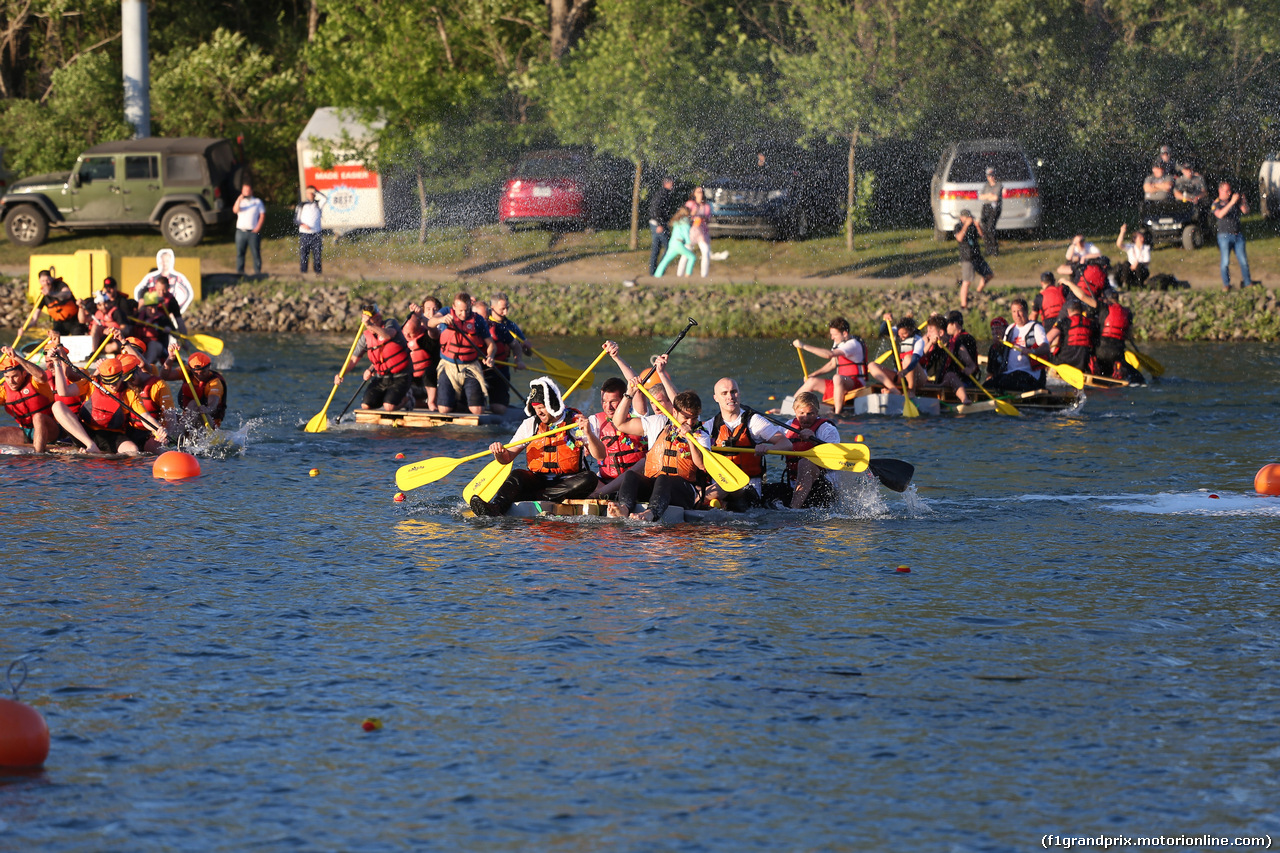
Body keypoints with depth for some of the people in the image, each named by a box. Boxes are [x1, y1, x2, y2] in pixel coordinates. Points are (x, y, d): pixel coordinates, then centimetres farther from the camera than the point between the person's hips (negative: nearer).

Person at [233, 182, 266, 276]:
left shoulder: (257, 202, 11)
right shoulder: (240, 201, 14)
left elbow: (262, 215, 6)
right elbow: (235, 210, -6)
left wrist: (258, 227, -6)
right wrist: (239, 199, -19)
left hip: (253, 231, -2)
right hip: (241, 230, 2)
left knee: (256, 252, -4)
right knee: (240, 252, 0)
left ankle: (257, 271, -1)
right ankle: (239, 271, 4)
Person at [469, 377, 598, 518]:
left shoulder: (577, 421, -2)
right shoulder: (530, 424, 8)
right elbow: (507, 458, 6)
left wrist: (588, 433, -26)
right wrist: (499, 453, -17)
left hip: (568, 482, -2)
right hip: (538, 480, 2)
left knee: (589, 478, -32)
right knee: (517, 475, -28)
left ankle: (531, 496, -35)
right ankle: (495, 508, -57)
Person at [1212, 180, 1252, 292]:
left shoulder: (1234, 199, 9)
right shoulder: (1216, 204, -3)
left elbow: (1245, 211, 3)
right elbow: (1220, 214, -24)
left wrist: (1244, 202, -18)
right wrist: (1231, 203, -31)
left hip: (1238, 235, 3)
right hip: (1224, 236, -3)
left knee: (1243, 260, 1)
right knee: (1225, 262, -6)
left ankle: (1247, 282, 13)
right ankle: (1226, 284, 3)